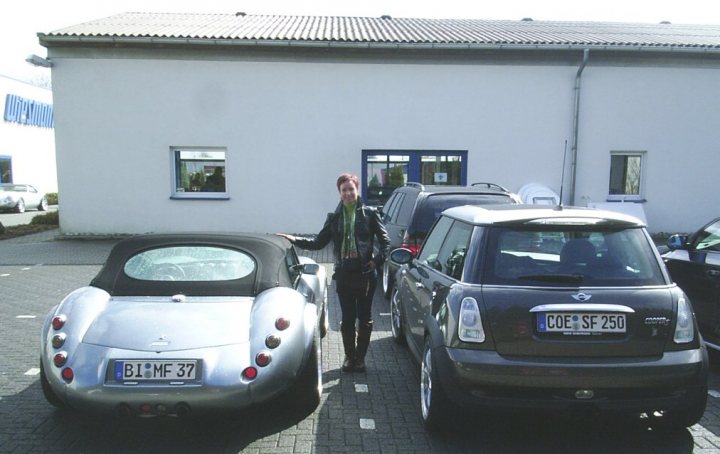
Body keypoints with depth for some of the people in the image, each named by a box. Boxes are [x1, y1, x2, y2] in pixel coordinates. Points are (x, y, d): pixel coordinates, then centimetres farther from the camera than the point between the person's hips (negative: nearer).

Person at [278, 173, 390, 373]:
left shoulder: (369, 213, 0)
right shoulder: (334, 217, 9)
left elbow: (385, 240, 1)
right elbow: (318, 242, 8)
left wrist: (378, 261, -11)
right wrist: (294, 240, -2)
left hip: (365, 274, -2)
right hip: (344, 274, 2)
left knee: (365, 318, 8)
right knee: (347, 319, 8)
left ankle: (360, 358, 22)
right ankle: (349, 357, 25)